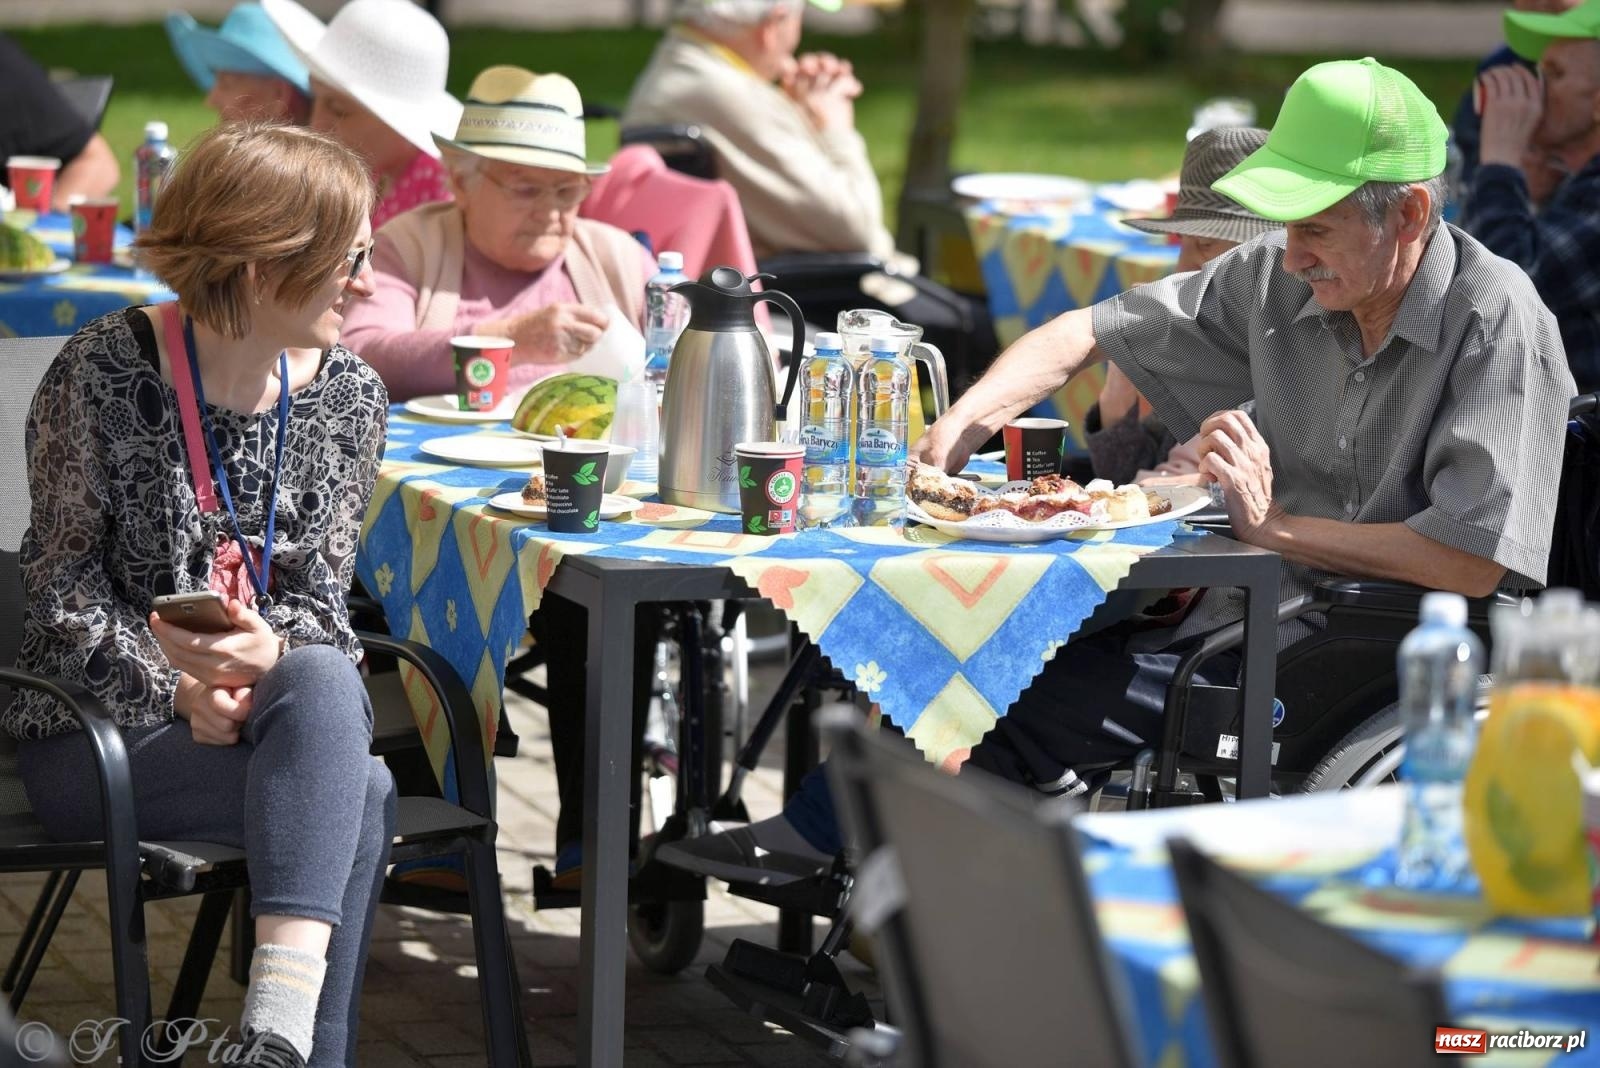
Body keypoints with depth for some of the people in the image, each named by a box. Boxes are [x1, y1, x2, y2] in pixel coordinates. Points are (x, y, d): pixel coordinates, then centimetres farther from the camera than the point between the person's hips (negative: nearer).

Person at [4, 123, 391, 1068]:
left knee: (324, 682, -36)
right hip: (99, 730, -4)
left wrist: (271, 652, -19)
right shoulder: (104, 375, -8)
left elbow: (324, 593, 5)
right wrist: (179, 693, -20)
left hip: (275, 708, 4)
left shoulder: (348, 393, 5)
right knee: (358, 798, -31)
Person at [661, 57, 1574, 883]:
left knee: (1030, 705, -19)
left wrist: (1277, 527, -20)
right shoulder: (1281, 278, 4)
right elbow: (1087, 336, 14)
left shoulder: (1498, 323, -15)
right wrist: (964, 422, -3)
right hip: (1256, 626, 7)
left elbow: (1477, 563, -23)